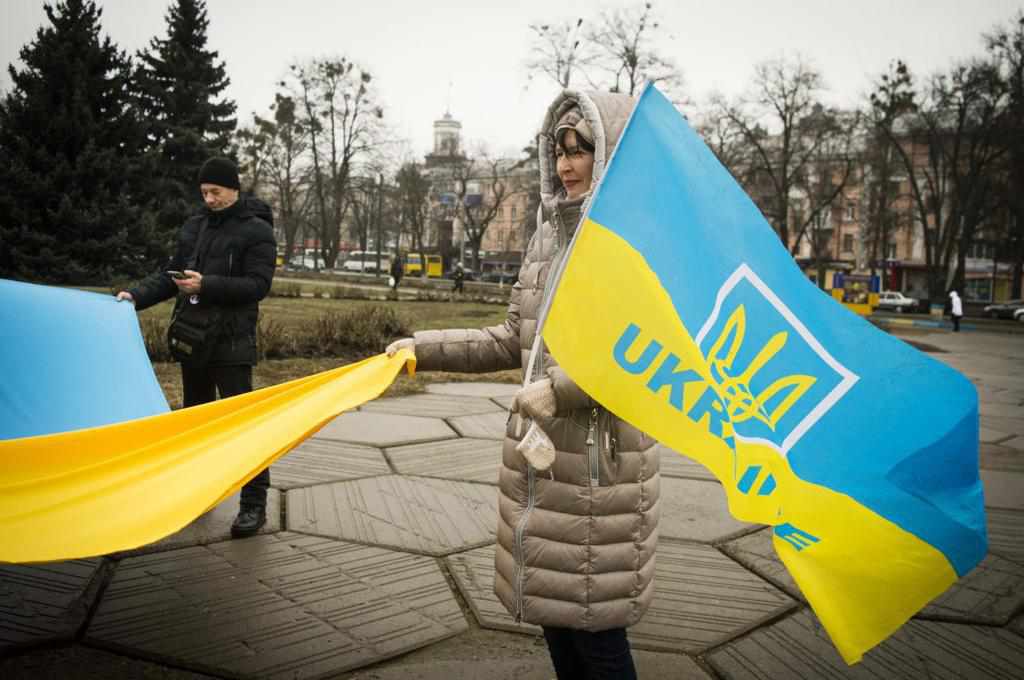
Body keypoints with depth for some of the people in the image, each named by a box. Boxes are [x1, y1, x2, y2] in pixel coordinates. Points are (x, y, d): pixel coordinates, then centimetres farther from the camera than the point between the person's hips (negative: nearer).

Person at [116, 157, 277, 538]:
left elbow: (257, 285, -15)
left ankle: (254, 503, -1)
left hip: (231, 340, -7)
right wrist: (137, 296, -2)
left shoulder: (256, 231, -6)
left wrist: (207, 285, -24)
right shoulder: (194, 226, 13)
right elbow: (170, 275, 14)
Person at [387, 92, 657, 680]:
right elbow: (515, 339, 15)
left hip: (600, 461, -7)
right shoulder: (551, 235, 11)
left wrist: (560, 389, -19)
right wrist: (426, 348, 9)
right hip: (539, 455, 7)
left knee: (594, 621, 3)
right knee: (550, 606, 17)